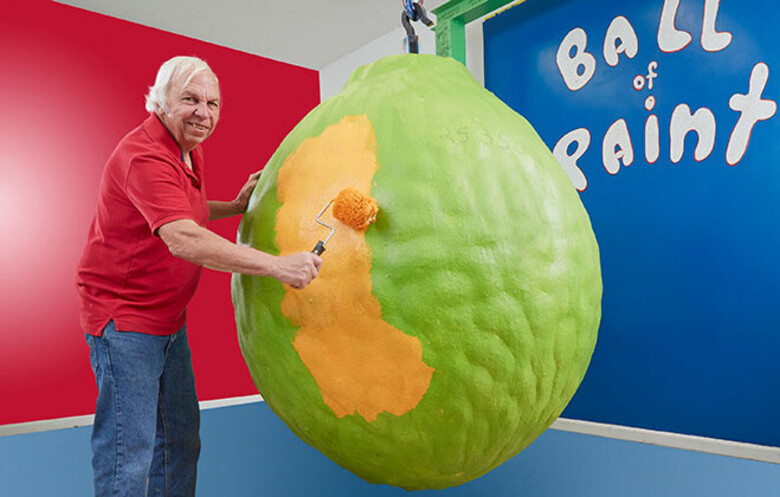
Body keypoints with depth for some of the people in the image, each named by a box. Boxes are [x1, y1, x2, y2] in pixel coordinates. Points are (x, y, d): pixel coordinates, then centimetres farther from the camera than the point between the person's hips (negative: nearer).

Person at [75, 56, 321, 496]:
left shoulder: (190, 152, 9)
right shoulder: (143, 156, -22)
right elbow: (183, 240, -36)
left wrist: (237, 206, 9)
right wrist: (278, 265, -39)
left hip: (169, 319, 9)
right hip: (124, 317, -9)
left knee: (180, 440, 17)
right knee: (129, 449, -3)